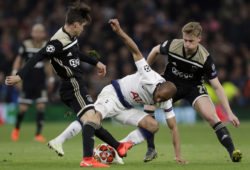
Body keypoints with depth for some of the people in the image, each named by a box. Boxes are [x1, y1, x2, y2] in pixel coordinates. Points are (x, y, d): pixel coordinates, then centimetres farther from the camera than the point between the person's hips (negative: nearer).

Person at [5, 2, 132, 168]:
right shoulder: (59, 42, -21)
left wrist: (96, 62, 36)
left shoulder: (71, 37, 9)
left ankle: (118, 147, 34)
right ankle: (88, 159, -32)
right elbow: (38, 57, -23)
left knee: (94, 122, 21)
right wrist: (20, 76, -26)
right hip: (74, 88, -10)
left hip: (76, 87, 10)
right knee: (90, 118, -21)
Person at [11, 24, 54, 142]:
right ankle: (16, 129, 28)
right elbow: (19, 60, 5)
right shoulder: (26, 45, -5)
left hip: (41, 82, 2)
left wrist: (51, 79, 17)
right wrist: (15, 72, -8)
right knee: (23, 108, 0)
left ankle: (38, 134, -3)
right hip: (28, 82, -2)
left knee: (41, 106, -9)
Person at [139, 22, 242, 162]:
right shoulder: (172, 45, -24)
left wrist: (229, 113, -26)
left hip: (194, 87, -2)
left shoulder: (205, 58, -27)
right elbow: (156, 51, 2)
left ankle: (232, 151, -22)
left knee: (211, 116, -24)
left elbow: (217, 86, -21)